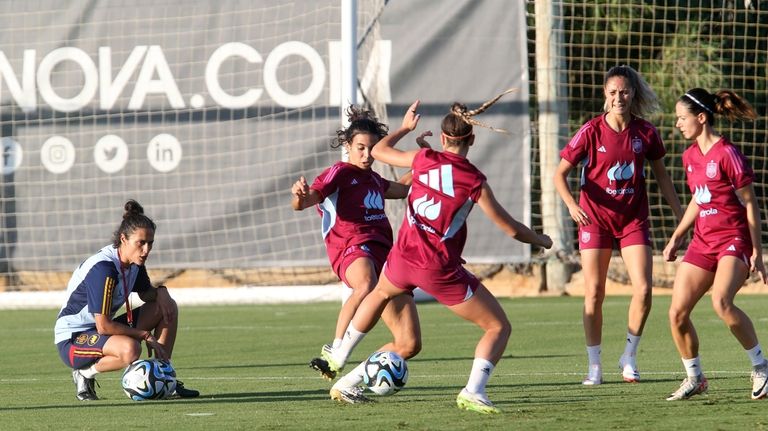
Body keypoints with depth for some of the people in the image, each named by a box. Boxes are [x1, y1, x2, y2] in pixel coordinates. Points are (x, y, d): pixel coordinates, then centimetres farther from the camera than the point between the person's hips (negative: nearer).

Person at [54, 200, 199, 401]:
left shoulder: (134, 262, -1)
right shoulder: (103, 269, -27)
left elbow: (145, 292, 20)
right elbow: (103, 326, -27)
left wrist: (161, 292, -4)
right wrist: (145, 335, -17)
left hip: (100, 330, 9)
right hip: (71, 339, -9)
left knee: (169, 308, 2)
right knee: (129, 349, -39)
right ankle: (85, 373, -11)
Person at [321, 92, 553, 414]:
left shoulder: (424, 159, -1)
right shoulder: (475, 181, -9)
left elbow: (379, 151, 17)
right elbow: (510, 228, -5)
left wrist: (405, 127, 34)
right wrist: (541, 240, 14)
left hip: (404, 256, 4)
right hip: (441, 270, -4)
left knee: (380, 294, 40)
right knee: (498, 327, 5)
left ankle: (340, 355, 50)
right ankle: (474, 391, -16)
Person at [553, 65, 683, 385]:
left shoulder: (645, 133, -3)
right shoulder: (591, 132, -10)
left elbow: (661, 175, 12)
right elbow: (560, 174, -7)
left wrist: (680, 214, 9)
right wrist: (571, 204, -24)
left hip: (633, 219, 2)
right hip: (595, 218, -2)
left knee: (643, 290, -10)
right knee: (594, 293, -1)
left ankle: (629, 358, 8)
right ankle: (594, 365, 9)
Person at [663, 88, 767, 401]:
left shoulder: (727, 154, -13)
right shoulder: (690, 156, 11)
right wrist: (677, 236, 19)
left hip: (734, 239, -8)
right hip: (702, 242, 8)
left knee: (721, 302, -30)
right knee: (677, 313, -3)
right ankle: (695, 378, 15)